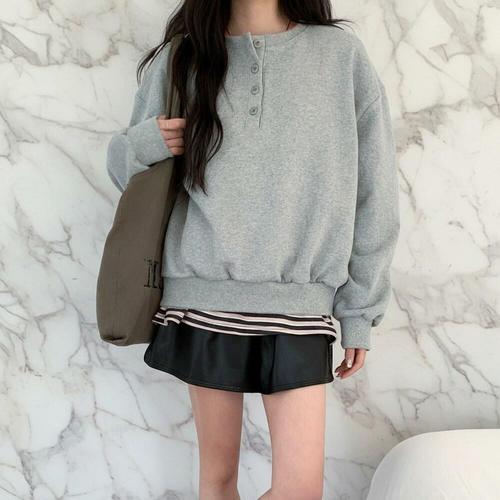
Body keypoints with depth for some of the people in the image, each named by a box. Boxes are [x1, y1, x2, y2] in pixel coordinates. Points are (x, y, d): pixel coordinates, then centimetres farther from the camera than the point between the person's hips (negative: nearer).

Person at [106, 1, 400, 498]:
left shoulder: (342, 55, 2)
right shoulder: (179, 60, 6)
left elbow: (372, 196, 4)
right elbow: (126, 167, 16)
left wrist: (360, 310, 4)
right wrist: (142, 144, -8)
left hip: (299, 305, 0)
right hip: (204, 298, 1)